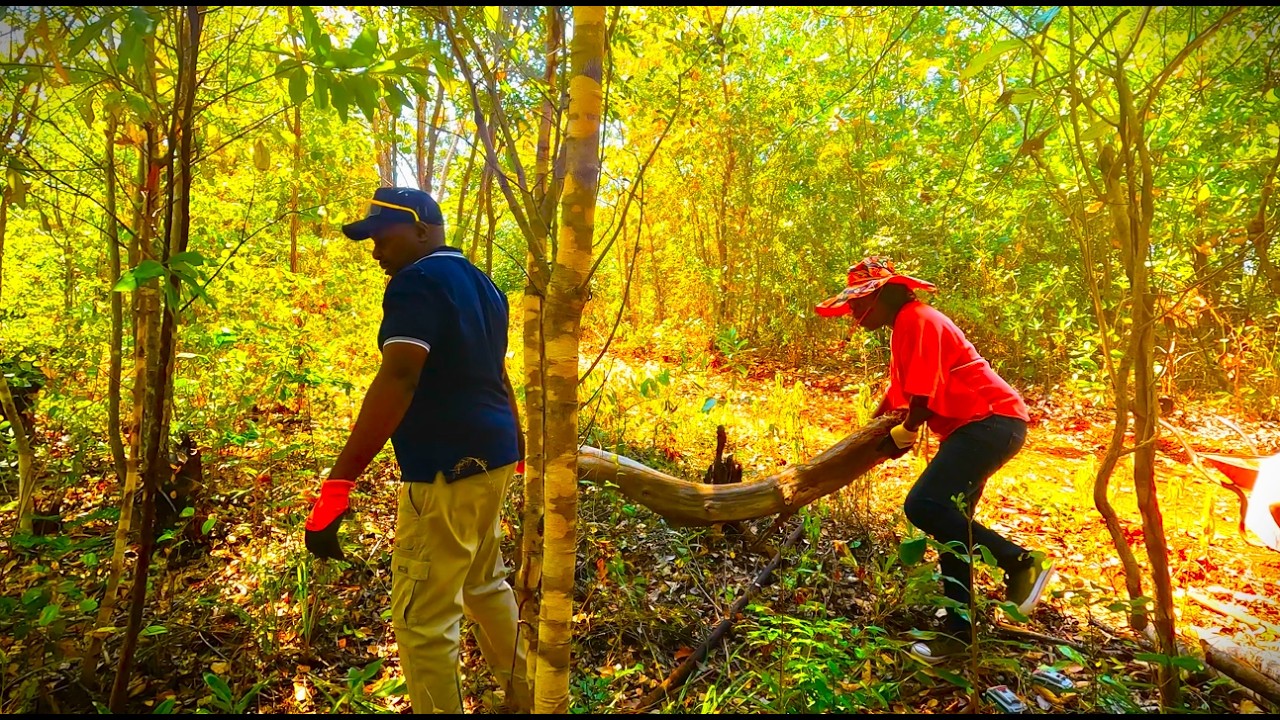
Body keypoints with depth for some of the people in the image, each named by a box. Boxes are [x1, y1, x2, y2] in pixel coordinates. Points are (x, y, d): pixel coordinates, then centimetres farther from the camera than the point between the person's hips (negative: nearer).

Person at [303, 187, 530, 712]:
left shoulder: (417, 281, -13)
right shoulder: (481, 284, 15)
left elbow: (398, 379, -26)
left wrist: (339, 482, -30)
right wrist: (518, 449, 30)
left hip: (447, 470, -10)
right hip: (490, 458, 10)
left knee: (421, 620, 1)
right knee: (485, 581, 24)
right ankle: (520, 694, 39)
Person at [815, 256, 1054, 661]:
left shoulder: (915, 320, -12)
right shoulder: (905, 327, 20)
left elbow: (923, 396, -17)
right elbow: (898, 392, 30)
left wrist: (904, 437, -2)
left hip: (990, 421, -11)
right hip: (973, 427, 11)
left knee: (923, 505, -23)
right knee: (948, 523, 10)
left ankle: (1021, 563, -9)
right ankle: (959, 631, 16)